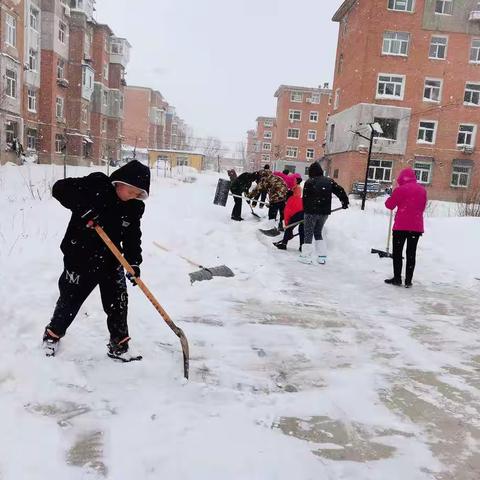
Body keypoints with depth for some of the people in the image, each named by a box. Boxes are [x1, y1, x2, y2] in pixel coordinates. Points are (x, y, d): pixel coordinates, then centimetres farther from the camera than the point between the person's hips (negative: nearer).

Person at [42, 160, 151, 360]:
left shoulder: (135, 207, -2)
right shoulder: (96, 184, -16)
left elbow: (133, 236, 0)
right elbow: (60, 188, -20)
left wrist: (133, 261, -12)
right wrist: (84, 208, -33)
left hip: (111, 261, 4)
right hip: (80, 258, -4)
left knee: (118, 304, 6)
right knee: (70, 300, 12)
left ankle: (119, 344, 24)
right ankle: (53, 334, 39)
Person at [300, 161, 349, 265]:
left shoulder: (309, 182, -7)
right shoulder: (329, 181, 6)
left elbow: (305, 198, -6)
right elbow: (340, 190, 5)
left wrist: (305, 210, 4)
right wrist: (345, 201, 18)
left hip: (311, 212, -5)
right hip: (325, 212, 5)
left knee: (308, 234, 4)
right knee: (318, 233, 18)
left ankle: (306, 256, 2)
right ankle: (322, 256, 14)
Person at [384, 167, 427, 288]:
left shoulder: (400, 189, -8)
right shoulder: (422, 190, 8)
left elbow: (389, 205, 0)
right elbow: (422, 207, 15)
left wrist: (391, 198, 19)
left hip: (401, 226, -4)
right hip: (417, 226, 4)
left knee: (397, 252, 6)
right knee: (411, 253, 8)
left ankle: (397, 278, 6)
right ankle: (408, 280, 9)